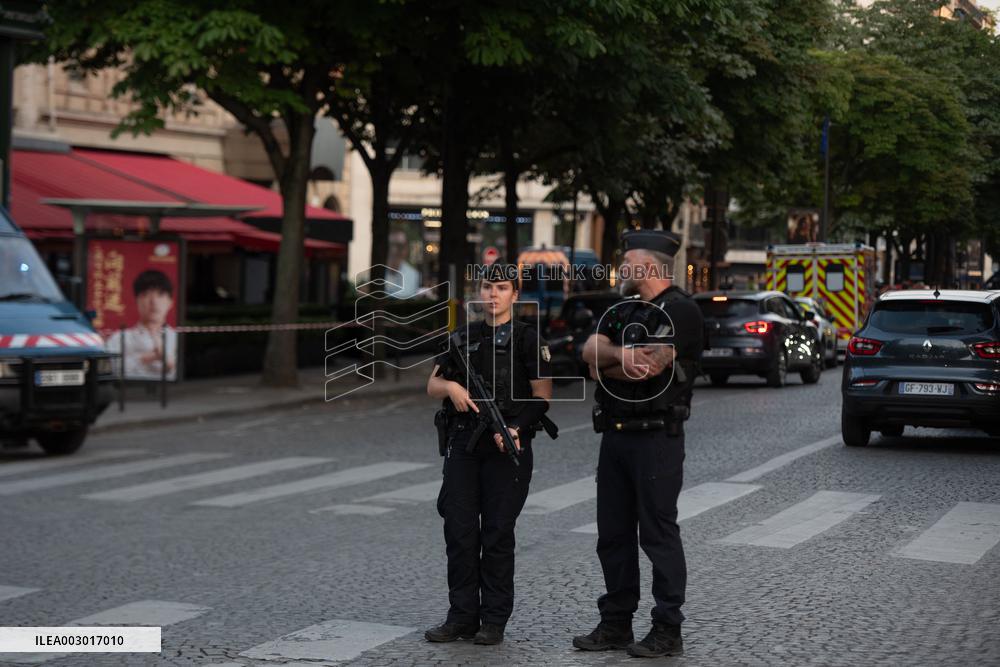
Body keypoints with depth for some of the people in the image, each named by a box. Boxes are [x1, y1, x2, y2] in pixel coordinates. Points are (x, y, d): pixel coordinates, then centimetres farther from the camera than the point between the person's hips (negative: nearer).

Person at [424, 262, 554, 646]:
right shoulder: (463, 337, 13)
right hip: (463, 445, 4)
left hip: (506, 447, -4)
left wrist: (516, 429, -19)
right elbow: (432, 386, 14)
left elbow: (542, 397, -5)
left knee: (498, 534, 0)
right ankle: (462, 617, 11)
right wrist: (451, 386, -8)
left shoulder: (528, 340, 0)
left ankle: (494, 621, 8)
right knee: (459, 531, 3)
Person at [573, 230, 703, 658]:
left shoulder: (680, 311, -10)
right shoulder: (622, 312, 16)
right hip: (615, 434, 8)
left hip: (656, 436, -8)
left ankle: (668, 631, 3)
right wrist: (621, 355, -20)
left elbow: (650, 366, -21)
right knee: (613, 534, 11)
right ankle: (616, 624, 20)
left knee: (658, 534, -4)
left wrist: (605, 368, -3)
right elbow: (591, 351, 2)